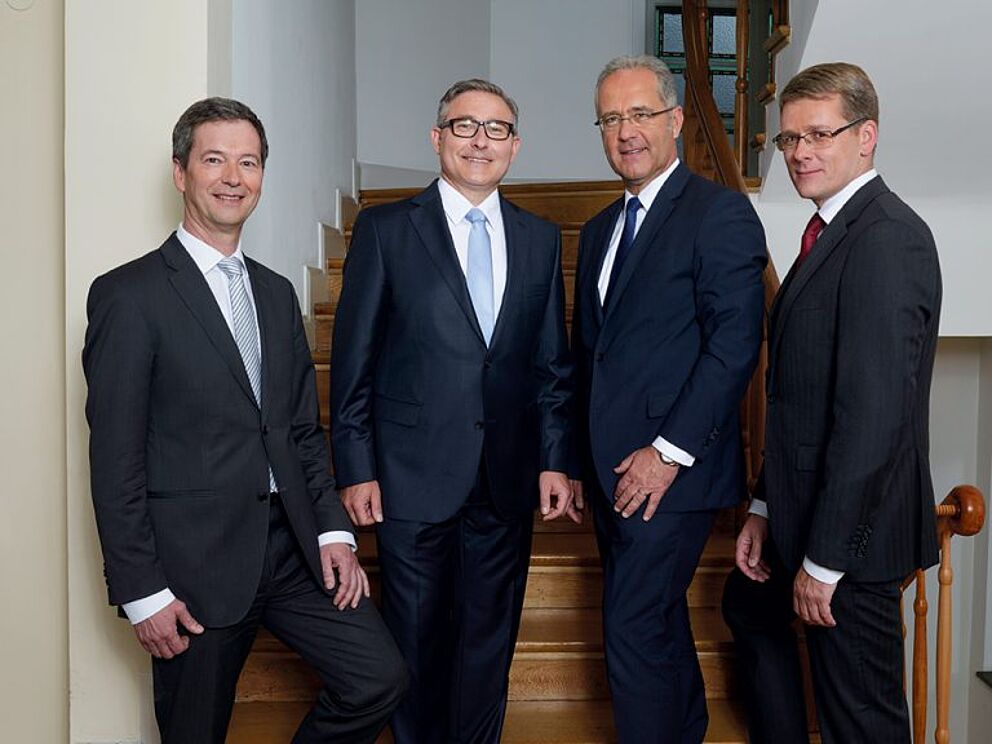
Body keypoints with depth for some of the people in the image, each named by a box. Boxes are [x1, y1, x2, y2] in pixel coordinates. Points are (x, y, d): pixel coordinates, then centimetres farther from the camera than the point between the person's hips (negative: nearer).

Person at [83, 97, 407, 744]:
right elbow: (115, 459, -9)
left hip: (293, 548, 5)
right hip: (195, 564, -5)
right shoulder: (129, 295, -7)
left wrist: (333, 529, 4)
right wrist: (142, 594, -11)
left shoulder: (277, 293, 13)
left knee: (380, 679, -1)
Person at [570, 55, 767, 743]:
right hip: (613, 473, 8)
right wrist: (581, 458, 11)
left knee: (634, 631, -5)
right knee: (659, 628, 18)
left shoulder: (720, 213, -7)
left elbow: (736, 344, -16)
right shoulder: (599, 230, 17)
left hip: (672, 471, -7)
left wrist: (668, 452, -18)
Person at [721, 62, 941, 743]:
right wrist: (765, 509, 10)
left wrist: (823, 560, -21)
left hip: (853, 528, -10)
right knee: (749, 605, 30)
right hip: (805, 506, 10)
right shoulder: (831, 231, 11)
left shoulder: (886, 238, -20)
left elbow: (874, 417, -26)